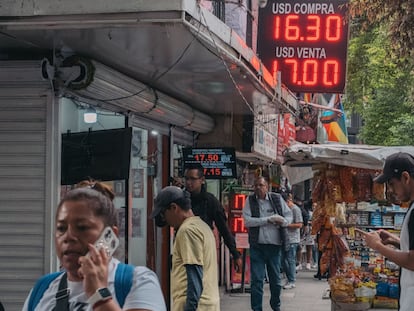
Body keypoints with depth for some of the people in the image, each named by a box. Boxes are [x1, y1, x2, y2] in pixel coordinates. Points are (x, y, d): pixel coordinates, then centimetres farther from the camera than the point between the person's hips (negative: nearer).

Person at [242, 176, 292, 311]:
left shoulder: (277, 198, 5)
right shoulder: (250, 200, 0)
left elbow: (289, 215, 9)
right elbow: (247, 220, -10)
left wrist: (283, 221, -14)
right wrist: (268, 220, -15)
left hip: (275, 245, 2)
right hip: (257, 246, -2)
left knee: (276, 279, 12)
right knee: (256, 280, -3)